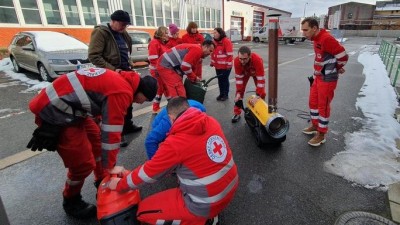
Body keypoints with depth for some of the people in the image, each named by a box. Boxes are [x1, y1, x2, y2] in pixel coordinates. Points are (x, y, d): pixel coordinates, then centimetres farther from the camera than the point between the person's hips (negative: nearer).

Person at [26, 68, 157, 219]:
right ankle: (71, 202, 27)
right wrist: (110, 166, -4)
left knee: (96, 138, 20)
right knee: (83, 164, -1)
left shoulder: (120, 81, 10)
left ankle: (103, 182, 39)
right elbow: (111, 132, -18)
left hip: (64, 105, 10)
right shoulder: (122, 92, -21)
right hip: (54, 112, -10)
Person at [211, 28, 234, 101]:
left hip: (225, 66, -6)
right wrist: (212, 62, 16)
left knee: (225, 79, 3)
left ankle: (225, 95, 14)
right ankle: (221, 94, 24)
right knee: (220, 80, 12)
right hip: (218, 65, 7)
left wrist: (229, 64, -18)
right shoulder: (215, 41, 10)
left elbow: (230, 54, -16)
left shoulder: (227, 41, -13)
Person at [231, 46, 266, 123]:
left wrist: (258, 95, -45)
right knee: (239, 91, -5)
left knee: (261, 93, -6)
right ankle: (237, 113, 7)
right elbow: (239, 77, -26)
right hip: (244, 72, 2)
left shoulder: (257, 60, -46)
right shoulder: (236, 61, -38)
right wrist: (238, 92, -30)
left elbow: (261, 79, -43)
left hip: (256, 72, -1)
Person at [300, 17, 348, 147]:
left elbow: (343, 56, -19)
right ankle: (315, 126, 35)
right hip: (318, 77, 9)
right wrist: (317, 73, 7)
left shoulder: (326, 39, -22)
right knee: (313, 102, 17)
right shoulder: (316, 39, 7)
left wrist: (337, 69, -2)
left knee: (323, 106, 1)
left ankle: (321, 135, 15)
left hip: (327, 79, -9)